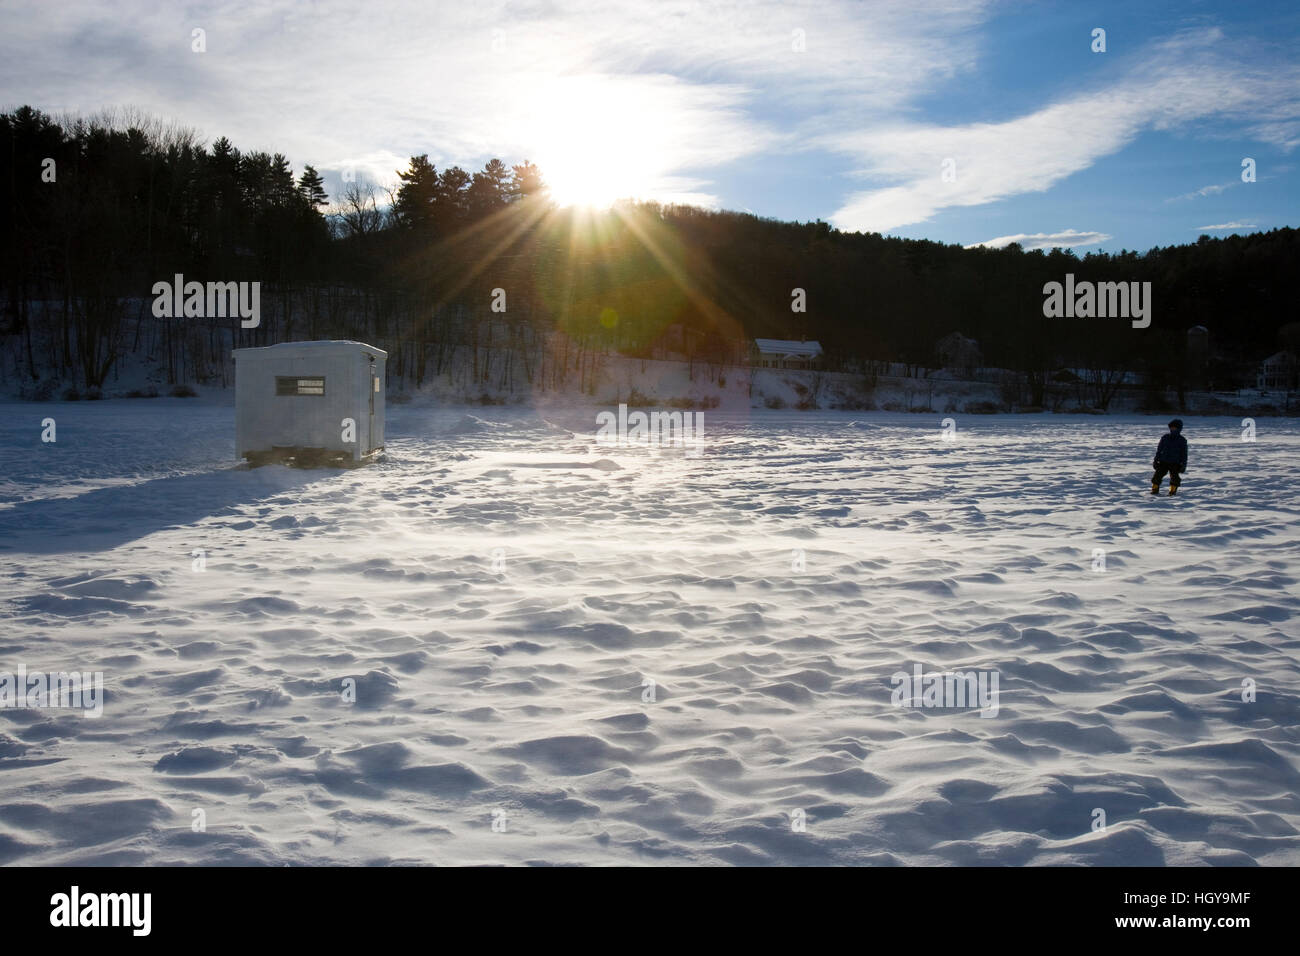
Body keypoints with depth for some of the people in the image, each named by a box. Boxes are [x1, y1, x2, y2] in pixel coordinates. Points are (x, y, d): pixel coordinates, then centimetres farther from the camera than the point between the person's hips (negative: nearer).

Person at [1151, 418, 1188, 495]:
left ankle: (1173, 490, 7)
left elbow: (1184, 454, 5)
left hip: (1175, 463, -2)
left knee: (1174, 476, -9)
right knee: (1158, 475, -4)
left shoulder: (1182, 440, 2)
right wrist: (1156, 460, 8)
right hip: (1163, 461, 2)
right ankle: (1155, 489, 7)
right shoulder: (1164, 438, 6)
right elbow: (1159, 449, 11)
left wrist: (1183, 464, 0)